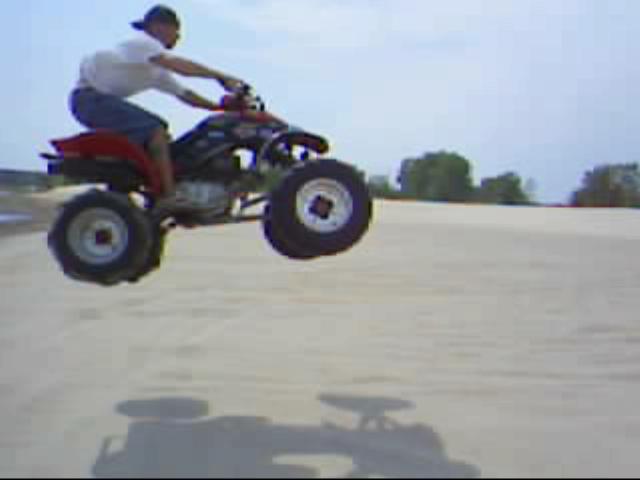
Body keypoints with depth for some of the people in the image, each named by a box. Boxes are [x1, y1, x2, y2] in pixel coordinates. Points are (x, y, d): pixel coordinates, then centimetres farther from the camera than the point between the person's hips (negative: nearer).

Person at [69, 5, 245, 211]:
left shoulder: (157, 69, 18)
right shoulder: (142, 43, -11)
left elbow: (183, 93, 16)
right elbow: (181, 66, -25)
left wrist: (220, 106, 5)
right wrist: (222, 77, -25)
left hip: (105, 98, 10)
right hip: (91, 96, -10)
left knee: (160, 129, 10)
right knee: (156, 130, -21)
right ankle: (169, 195, -24)